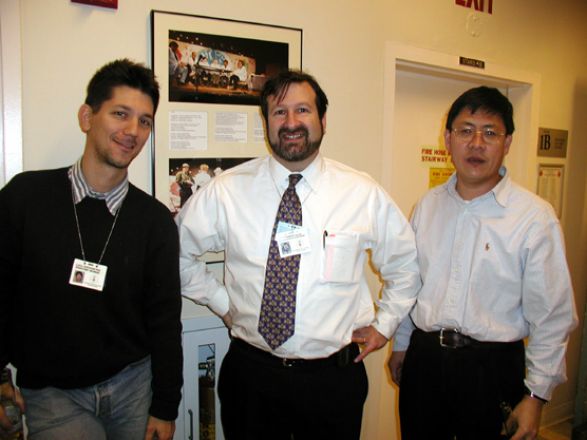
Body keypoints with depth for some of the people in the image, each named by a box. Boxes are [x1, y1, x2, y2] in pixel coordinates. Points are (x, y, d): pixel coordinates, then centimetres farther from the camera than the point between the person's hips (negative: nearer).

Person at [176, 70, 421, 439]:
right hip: (250, 371, 0)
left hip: (334, 376, 1)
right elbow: (177, 250, 6)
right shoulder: (227, 191, -7)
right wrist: (221, 301, 3)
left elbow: (405, 263, 10)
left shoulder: (364, 193, -5)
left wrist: (384, 324, 7)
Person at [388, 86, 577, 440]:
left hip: (492, 367, -3)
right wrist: (401, 345, 15)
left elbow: (552, 316, -9)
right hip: (422, 358, 4)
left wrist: (536, 396, -7)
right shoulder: (428, 205, 2)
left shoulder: (535, 217, -11)